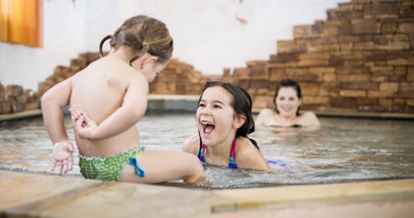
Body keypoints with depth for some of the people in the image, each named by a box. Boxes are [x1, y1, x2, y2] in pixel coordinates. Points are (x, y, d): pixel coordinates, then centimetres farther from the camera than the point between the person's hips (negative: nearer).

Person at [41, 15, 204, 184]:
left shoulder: (85, 72, 10)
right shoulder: (135, 78, -15)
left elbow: (49, 99, 11)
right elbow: (134, 110, -36)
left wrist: (60, 143, 11)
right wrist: (95, 132, -27)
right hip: (119, 168, -9)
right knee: (193, 164, 6)